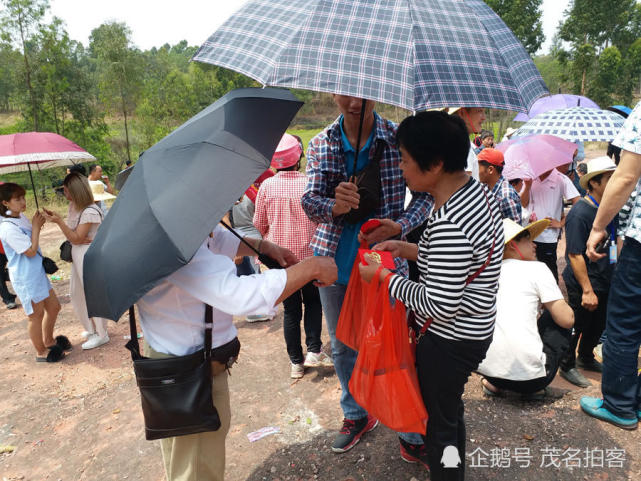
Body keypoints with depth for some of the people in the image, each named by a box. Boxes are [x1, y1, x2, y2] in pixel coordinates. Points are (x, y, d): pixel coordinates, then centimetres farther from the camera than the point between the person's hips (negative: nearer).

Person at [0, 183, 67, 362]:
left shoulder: (21, 217, 5)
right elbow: (30, 251, -22)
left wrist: (38, 224, 0)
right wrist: (36, 226, -16)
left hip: (37, 272, 9)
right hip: (26, 278, -9)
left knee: (53, 307, 18)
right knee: (36, 314, 6)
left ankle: (49, 341, 39)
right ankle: (41, 352, 24)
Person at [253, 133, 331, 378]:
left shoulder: (267, 186, -9)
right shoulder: (310, 183, -13)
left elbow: (259, 224, 0)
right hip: (309, 255, -1)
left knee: (290, 310, 12)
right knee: (313, 302, 21)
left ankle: (296, 363, 21)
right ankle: (313, 350, 12)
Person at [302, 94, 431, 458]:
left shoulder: (399, 138, -7)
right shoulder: (321, 144, 0)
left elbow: (425, 192, -2)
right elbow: (309, 202, -7)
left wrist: (400, 226, -20)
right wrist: (334, 205, -29)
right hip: (335, 260, 4)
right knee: (343, 345, 17)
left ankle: (413, 432, 26)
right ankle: (357, 415, 41)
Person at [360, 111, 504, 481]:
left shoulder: (447, 225, -32)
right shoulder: (477, 190, -2)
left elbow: (439, 307, -27)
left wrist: (383, 276, -18)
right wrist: (409, 249, 4)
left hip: (450, 342, -10)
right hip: (473, 329, 10)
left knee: (439, 425, 13)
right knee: (451, 411, 29)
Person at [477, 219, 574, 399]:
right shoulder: (536, 268, -2)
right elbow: (567, 320, 0)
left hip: (485, 368, 6)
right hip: (527, 373, -5)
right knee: (558, 321, 18)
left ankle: (494, 383, 15)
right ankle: (533, 387, 10)